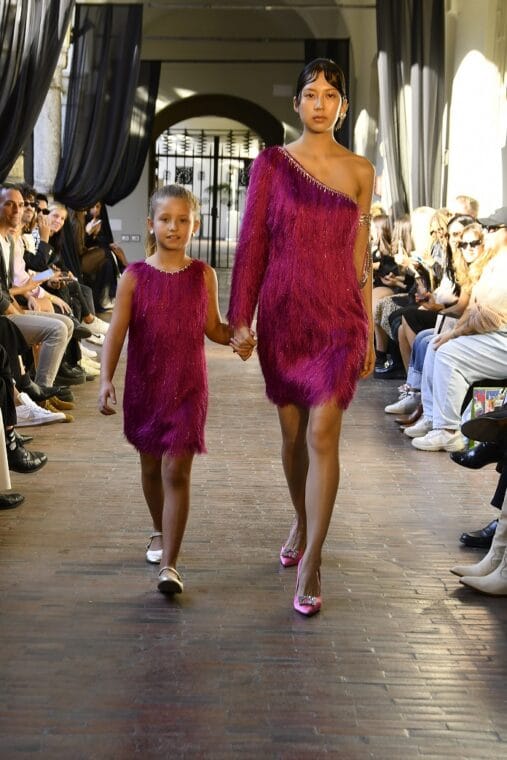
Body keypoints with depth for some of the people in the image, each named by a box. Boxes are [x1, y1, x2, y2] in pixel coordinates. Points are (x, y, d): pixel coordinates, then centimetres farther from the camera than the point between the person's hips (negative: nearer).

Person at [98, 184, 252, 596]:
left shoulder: (203, 275, 0)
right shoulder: (134, 276, -3)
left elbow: (213, 326, 8)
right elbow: (116, 331, -7)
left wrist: (236, 338, -13)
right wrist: (106, 379, -19)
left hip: (188, 387, -1)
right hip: (144, 386, 1)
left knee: (176, 472, -8)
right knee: (151, 466, 17)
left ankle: (169, 564, -6)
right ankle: (160, 532, 43)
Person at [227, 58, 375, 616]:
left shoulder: (359, 171, 6)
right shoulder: (271, 163, 3)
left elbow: (361, 255, 8)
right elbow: (252, 242, 1)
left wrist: (368, 331, 8)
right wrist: (241, 317, -4)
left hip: (338, 317, -1)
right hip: (282, 314, 1)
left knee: (322, 433, -11)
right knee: (293, 431, 11)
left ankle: (310, 566, -4)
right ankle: (301, 524, 35)